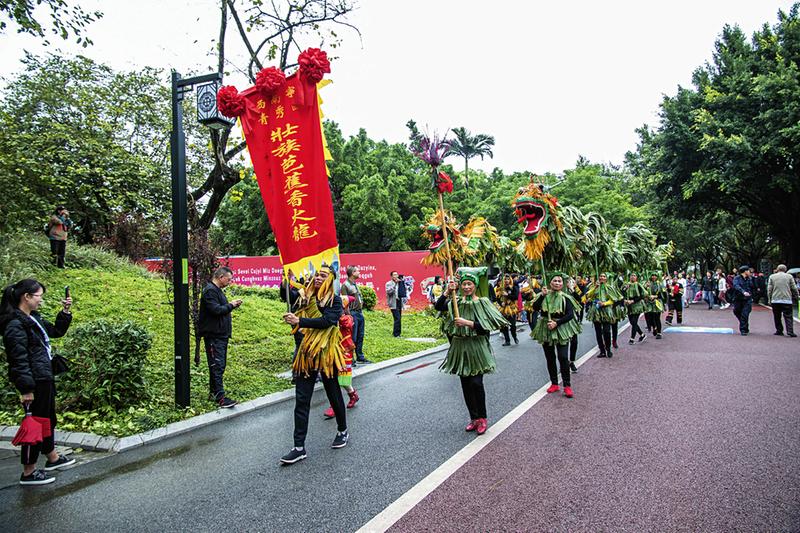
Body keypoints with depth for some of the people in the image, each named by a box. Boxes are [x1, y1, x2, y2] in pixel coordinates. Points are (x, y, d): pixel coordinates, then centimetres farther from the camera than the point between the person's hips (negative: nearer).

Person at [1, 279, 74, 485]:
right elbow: (19, 360, -21)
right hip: (34, 381, -10)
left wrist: (65, 312, 9)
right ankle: (28, 472, 14)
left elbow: (57, 331, 23)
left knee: (48, 419, 22)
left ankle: (52, 457, 39)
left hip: (45, 377, 10)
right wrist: (26, 389, -21)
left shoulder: (33, 318, 9)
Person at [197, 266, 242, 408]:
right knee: (217, 365, -11)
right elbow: (216, 310, -24)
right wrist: (231, 305, -11)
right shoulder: (210, 290, -15)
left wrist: (231, 305, 8)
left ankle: (214, 390, 26)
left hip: (221, 334, 10)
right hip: (213, 335, -10)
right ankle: (220, 397, -12)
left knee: (220, 364, 15)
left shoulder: (217, 290, 19)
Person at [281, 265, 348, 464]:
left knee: (333, 394, 12)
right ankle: (299, 447, 6)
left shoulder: (334, 300, -7)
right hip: (307, 353, 5)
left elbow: (327, 321, -22)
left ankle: (342, 431, 36)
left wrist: (299, 321, -25)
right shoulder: (308, 297, 10)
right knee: (301, 399, 1)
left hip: (326, 353, -5)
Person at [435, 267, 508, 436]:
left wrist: (467, 323, -22)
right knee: (465, 384, 10)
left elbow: (485, 327, -13)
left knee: (476, 383, -7)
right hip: (459, 347, 4)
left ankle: (482, 419, 11)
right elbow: (438, 307, -8)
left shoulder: (482, 302, -7)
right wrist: (447, 292, -16)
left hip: (476, 348, -4)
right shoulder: (456, 301, 4)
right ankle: (474, 418, 24)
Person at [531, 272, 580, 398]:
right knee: (550, 358, 11)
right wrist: (542, 295, -19)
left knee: (563, 357, -8)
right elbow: (535, 307, -11)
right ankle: (554, 384, 23)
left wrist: (556, 323, -19)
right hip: (546, 329, 3)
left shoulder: (565, 298, -5)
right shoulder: (544, 295, 3)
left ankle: (567, 385, 2)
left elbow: (570, 315, -11)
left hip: (561, 329, -3)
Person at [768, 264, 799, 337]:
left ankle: (779, 330, 12)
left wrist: (769, 299, 9)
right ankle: (790, 331, -10)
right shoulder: (789, 276, 3)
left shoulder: (772, 277, 5)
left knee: (777, 317, 10)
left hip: (775, 300, 1)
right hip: (787, 300, -1)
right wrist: (796, 297, 16)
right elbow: (794, 288, 3)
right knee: (788, 316, -1)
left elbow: (769, 289, 3)